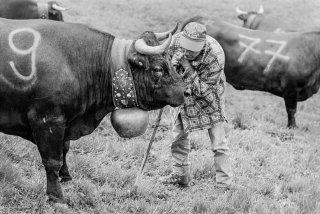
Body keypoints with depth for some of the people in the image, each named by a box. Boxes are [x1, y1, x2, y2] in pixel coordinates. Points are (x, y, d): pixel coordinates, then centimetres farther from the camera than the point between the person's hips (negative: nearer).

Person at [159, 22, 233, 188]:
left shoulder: (215, 56, -36)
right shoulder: (177, 40, -24)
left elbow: (204, 90, -31)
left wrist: (188, 68, -39)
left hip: (209, 96, -5)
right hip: (186, 94, 5)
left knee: (218, 141, -5)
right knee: (179, 135, 11)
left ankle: (224, 184, 3)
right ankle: (180, 175, 26)